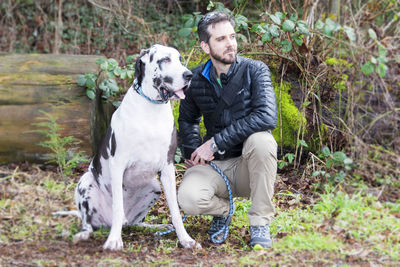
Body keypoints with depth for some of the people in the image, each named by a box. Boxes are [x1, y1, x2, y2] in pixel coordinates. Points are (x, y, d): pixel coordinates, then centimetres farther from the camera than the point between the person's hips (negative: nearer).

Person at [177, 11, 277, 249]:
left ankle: (260, 223, -19)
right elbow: (188, 119, 23)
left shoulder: (254, 71, -9)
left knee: (260, 140, -36)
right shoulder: (196, 79, 2)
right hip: (215, 165, 2)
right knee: (189, 199, -29)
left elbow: (267, 117, -26)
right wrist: (192, 152, 4)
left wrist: (216, 143, -25)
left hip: (250, 165, -2)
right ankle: (223, 209, 10)